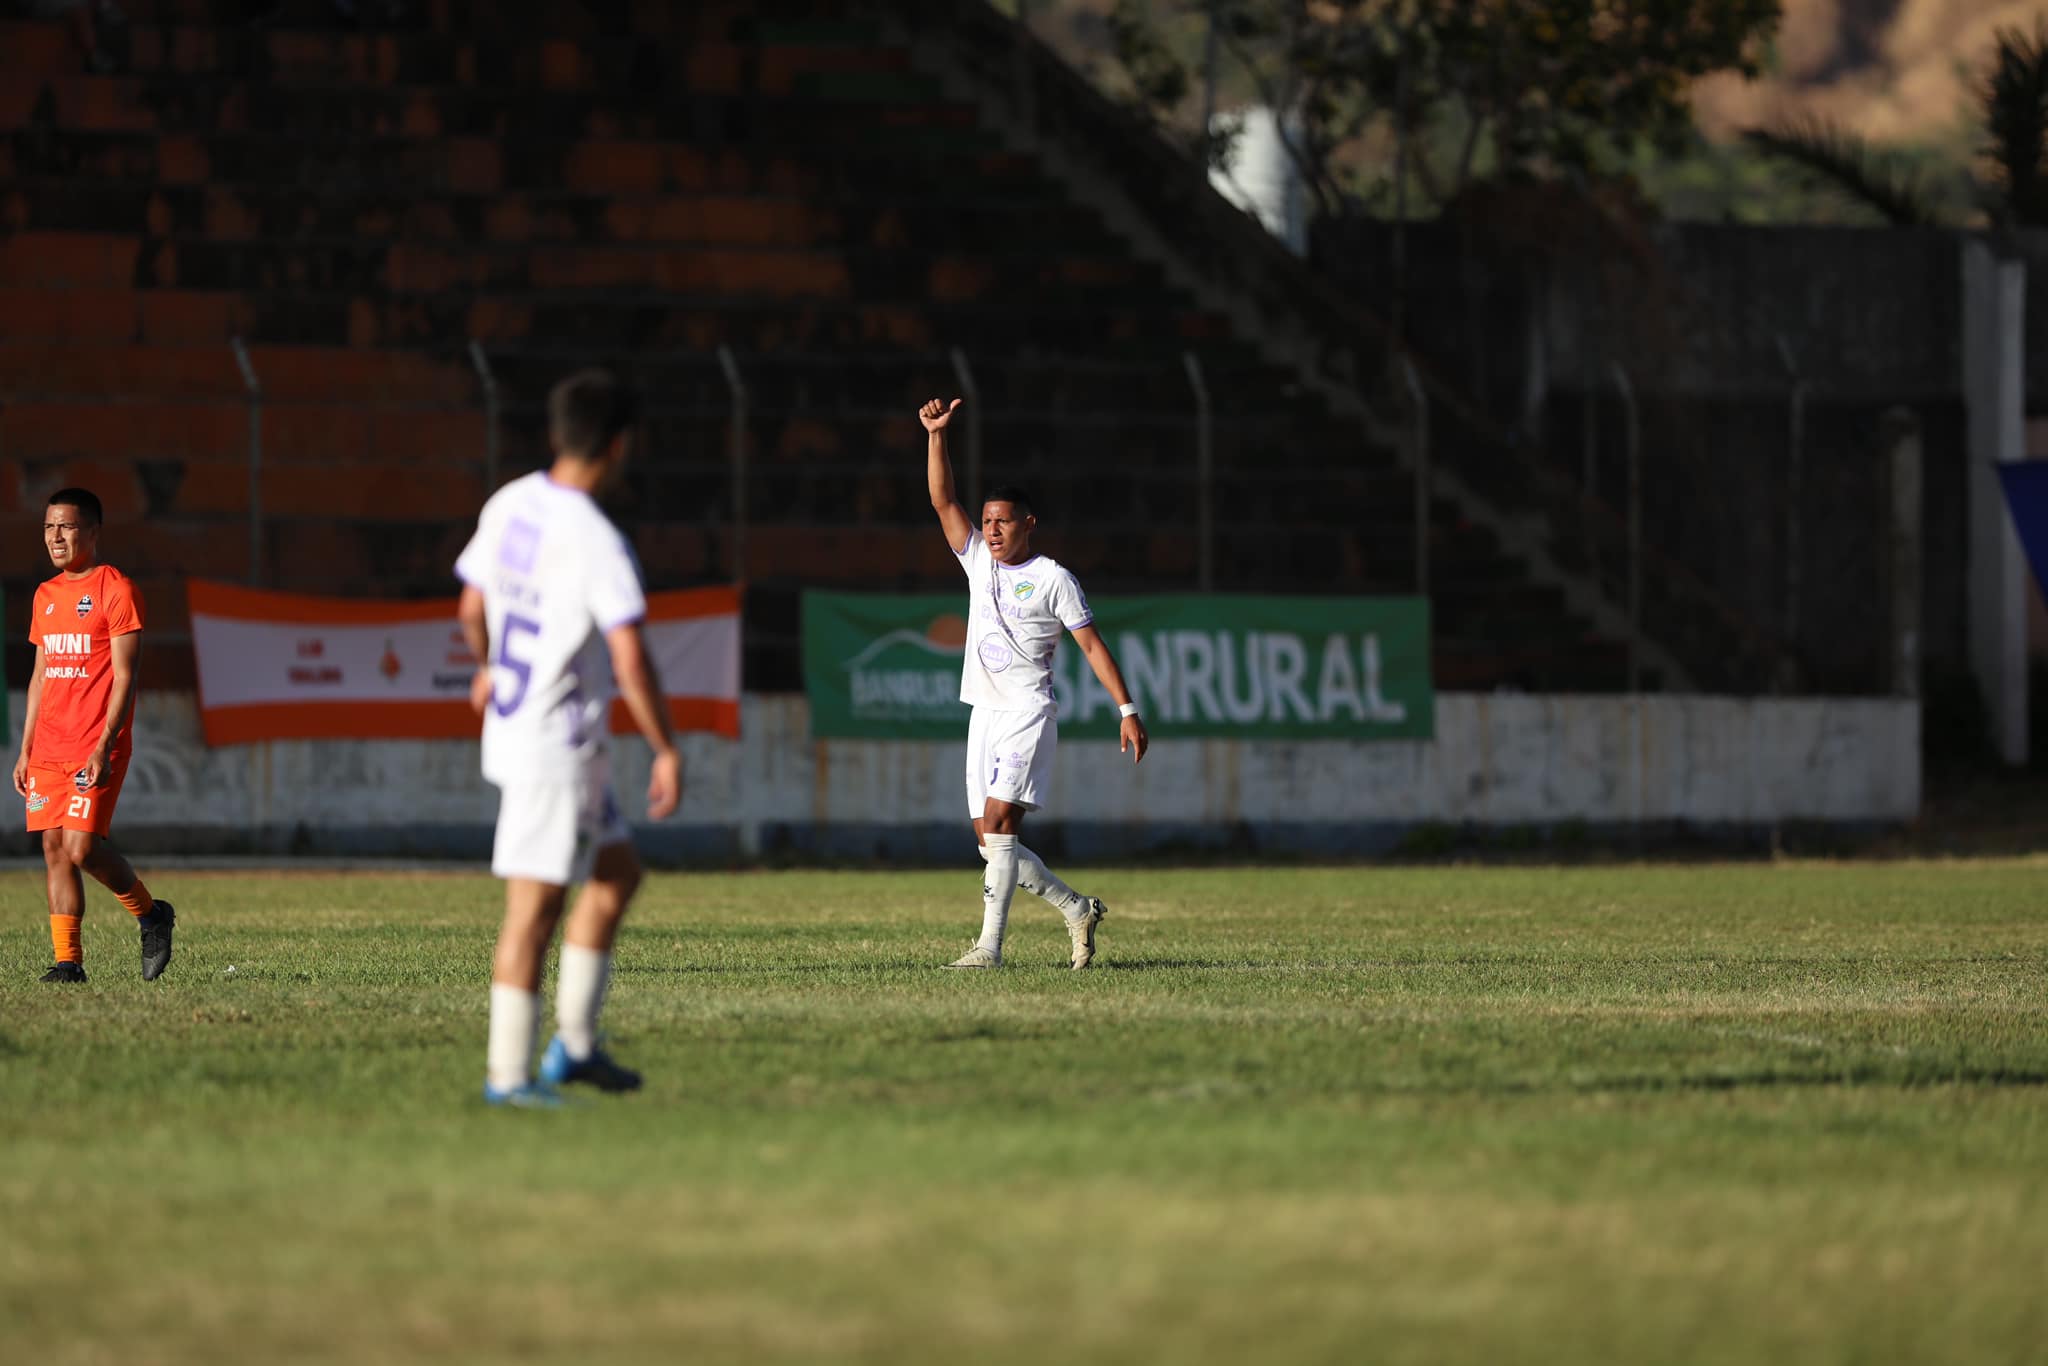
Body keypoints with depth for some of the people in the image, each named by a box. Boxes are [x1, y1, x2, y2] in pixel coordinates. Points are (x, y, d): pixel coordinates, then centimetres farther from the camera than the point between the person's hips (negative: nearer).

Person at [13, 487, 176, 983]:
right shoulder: (45, 597, 16)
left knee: (81, 846, -15)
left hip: (95, 749, -7)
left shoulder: (115, 590, -6)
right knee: (54, 848, 0)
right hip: (49, 750, 7)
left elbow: (124, 676, -11)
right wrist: (25, 751, 16)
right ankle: (67, 961, 3)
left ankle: (150, 914, 8)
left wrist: (104, 747, -19)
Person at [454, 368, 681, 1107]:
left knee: (618, 872, 17)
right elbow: (631, 659, -23)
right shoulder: (595, 541, -20)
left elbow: (472, 608, 19)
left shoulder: (508, 506, 5)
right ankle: (508, 1072, -2)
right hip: (557, 741, -9)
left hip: (510, 722, 9)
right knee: (536, 904, -5)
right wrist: (667, 752, -15)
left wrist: (487, 668, 39)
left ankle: (573, 1045, 17)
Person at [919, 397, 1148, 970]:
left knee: (998, 825, -19)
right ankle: (1077, 909, 20)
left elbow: (1092, 645, -2)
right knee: (991, 840, 3)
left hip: (1029, 713, -7)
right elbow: (943, 500, 7)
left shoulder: (1052, 578, -3)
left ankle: (990, 946, -23)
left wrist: (1128, 710, -7)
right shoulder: (979, 562, 12)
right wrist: (936, 434, -3)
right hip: (985, 714, 7)